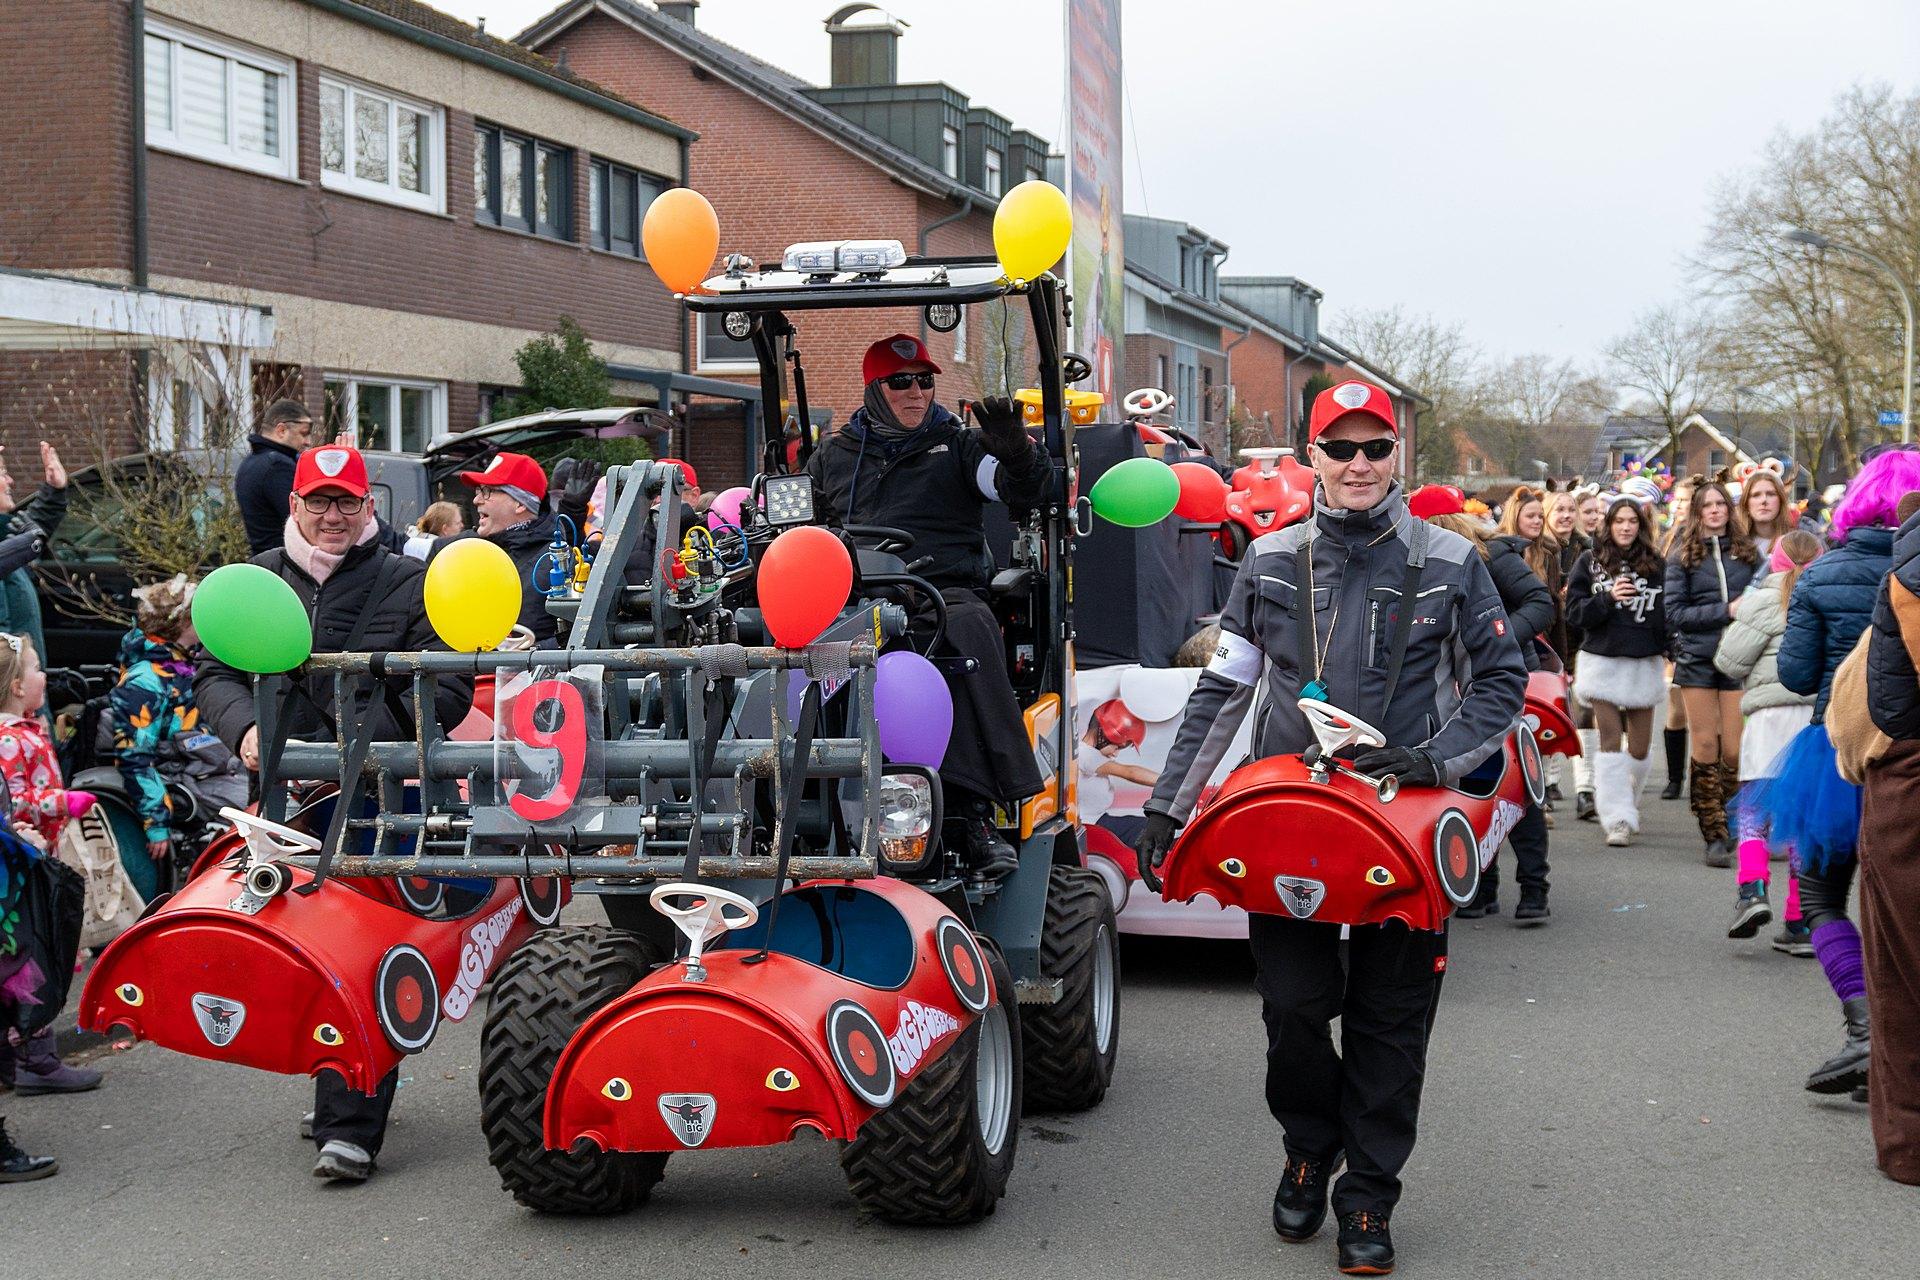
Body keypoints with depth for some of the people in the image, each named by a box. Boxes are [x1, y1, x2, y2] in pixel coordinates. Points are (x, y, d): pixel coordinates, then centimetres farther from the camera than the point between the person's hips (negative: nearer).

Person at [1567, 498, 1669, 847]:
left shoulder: (1656, 565, 4)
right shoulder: (1589, 563, 4)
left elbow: (1668, 612, 5)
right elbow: (1575, 610, -1)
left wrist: (1671, 649, -9)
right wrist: (1609, 598, -16)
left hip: (1644, 663, 1)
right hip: (1602, 660, -1)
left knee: (1640, 746, 6)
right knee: (1610, 741, -6)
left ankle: (1625, 802, 30)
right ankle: (1617, 819, -4)